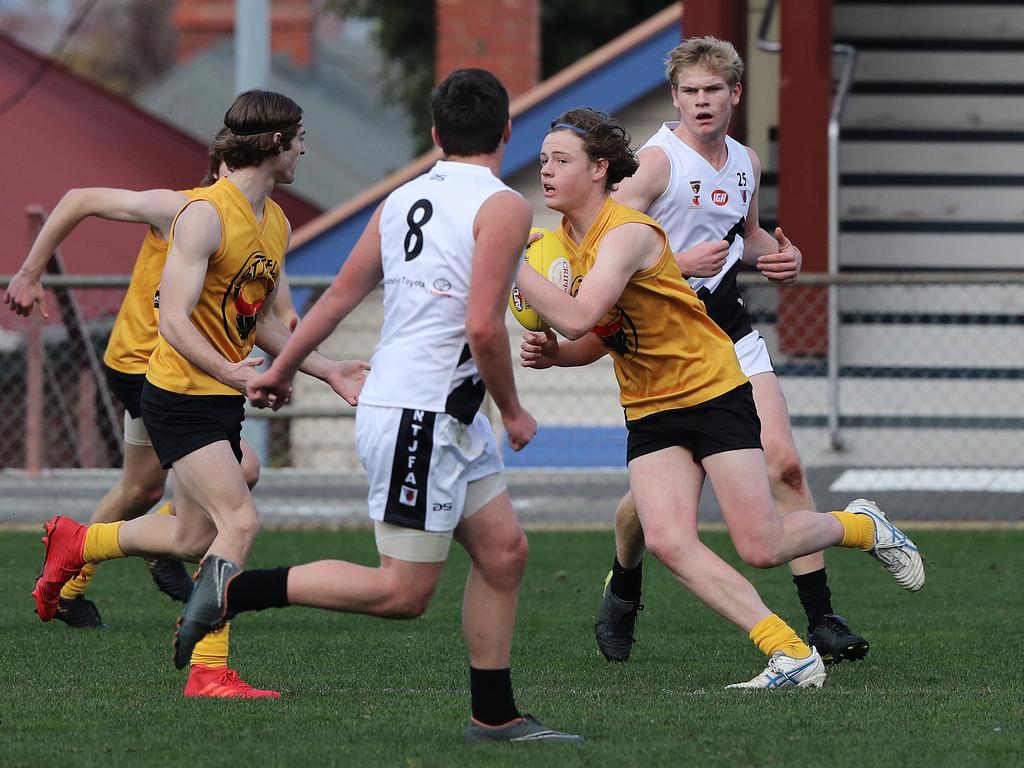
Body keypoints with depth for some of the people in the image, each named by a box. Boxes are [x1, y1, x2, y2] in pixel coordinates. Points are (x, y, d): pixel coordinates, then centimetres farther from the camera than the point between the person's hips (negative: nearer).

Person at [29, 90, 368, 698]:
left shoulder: (277, 223, 10)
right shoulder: (206, 215, -19)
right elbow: (174, 319, -24)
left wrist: (328, 369, 11)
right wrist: (230, 370, -37)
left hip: (225, 398, 9)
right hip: (181, 395, -9)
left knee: (194, 538, 16)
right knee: (241, 521, -19)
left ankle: (75, 544, 39)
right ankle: (209, 671, -14)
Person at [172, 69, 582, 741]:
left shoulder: (401, 201, 9)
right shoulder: (502, 207, -13)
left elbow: (341, 294, 15)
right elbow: (483, 327, -21)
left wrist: (281, 369, 28)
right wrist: (514, 413, -6)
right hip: (420, 418, -9)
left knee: (503, 551, 13)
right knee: (404, 593, -4)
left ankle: (495, 716, 17)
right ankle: (236, 589, -4)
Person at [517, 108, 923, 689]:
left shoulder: (627, 233, -22)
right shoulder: (565, 239, 4)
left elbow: (578, 319, -37)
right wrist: (551, 353, -3)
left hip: (713, 393, -7)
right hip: (649, 411, 7)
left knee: (761, 549, -7)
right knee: (667, 542, -15)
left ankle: (861, 526, 26)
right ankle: (792, 656, -12)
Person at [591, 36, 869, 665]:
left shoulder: (746, 162, 9)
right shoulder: (657, 160, -13)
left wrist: (780, 256, 7)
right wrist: (680, 262, -27)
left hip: (729, 330, 5)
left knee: (784, 464, -8)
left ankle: (822, 621, -8)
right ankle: (624, 586, 32)